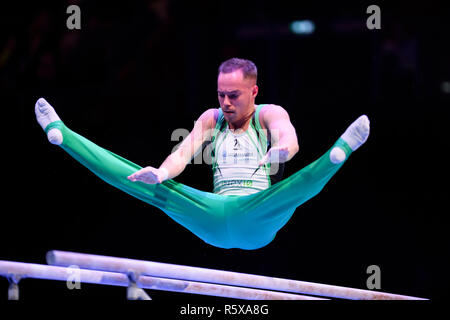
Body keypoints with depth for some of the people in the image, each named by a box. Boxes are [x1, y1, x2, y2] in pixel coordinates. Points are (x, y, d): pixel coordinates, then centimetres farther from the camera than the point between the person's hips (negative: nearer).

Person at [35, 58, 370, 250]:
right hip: (215, 218, 3)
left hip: (258, 216, -3)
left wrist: (282, 149, -46)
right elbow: (184, 152, 2)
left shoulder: (270, 115, 4)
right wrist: (162, 174, -23)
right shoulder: (211, 119, 17)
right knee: (154, 189, -11)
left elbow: (290, 138, -19)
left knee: (299, 185, -34)